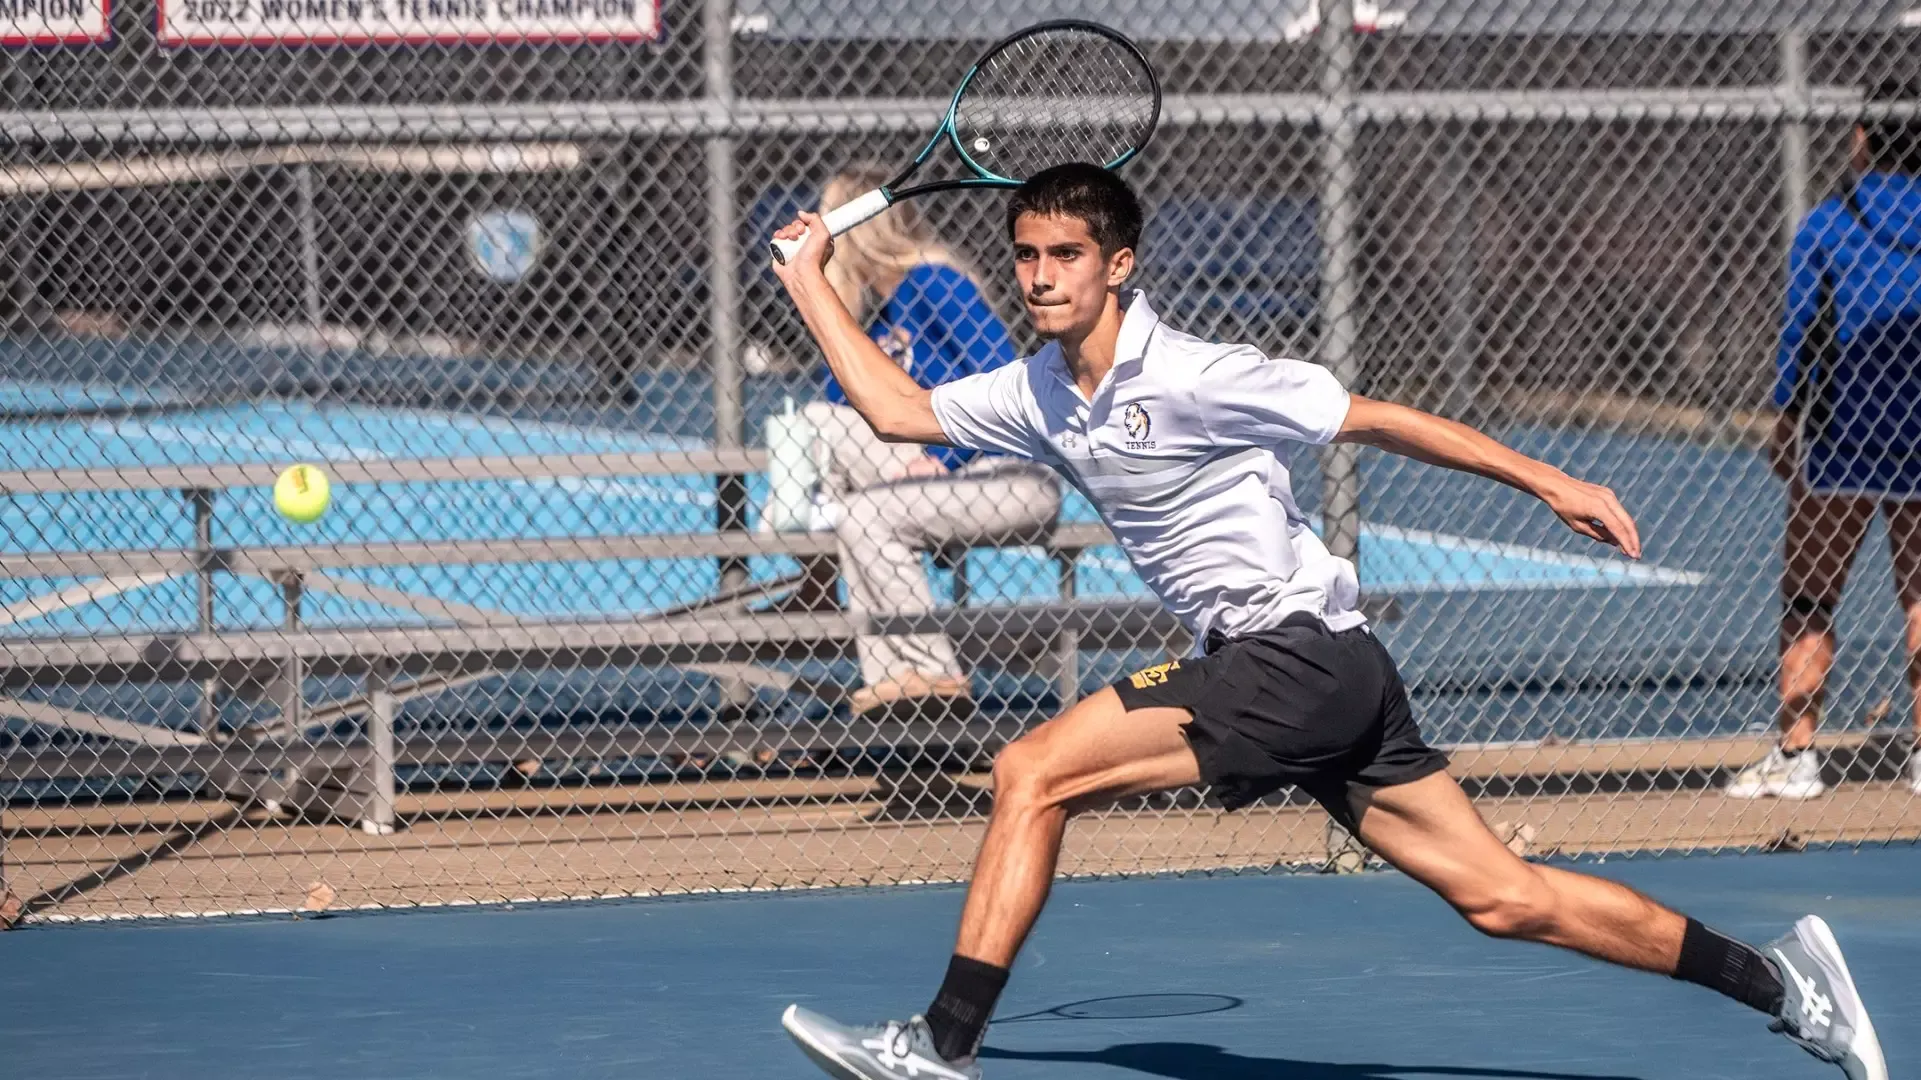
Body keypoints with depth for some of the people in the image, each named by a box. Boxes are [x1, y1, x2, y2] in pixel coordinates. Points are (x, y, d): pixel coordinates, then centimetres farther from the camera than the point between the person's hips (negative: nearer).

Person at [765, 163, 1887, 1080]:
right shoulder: (1037, 395, 10)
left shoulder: (1189, 376, -13)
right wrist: (813, 282, 20)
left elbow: (1377, 418, -7)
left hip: (1303, 658, -8)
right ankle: (1776, 981, 10)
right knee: (1505, 896, 6)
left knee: (1034, 772, -12)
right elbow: (899, 409, 22)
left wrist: (1550, 482, -6)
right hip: (1275, 673, 8)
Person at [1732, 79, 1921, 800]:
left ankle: (1796, 756, 1)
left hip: (1844, 429, -2)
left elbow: (1800, 330, -3)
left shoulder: (1826, 225, -3)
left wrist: (1785, 417, 6)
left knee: (1809, 598, 4)